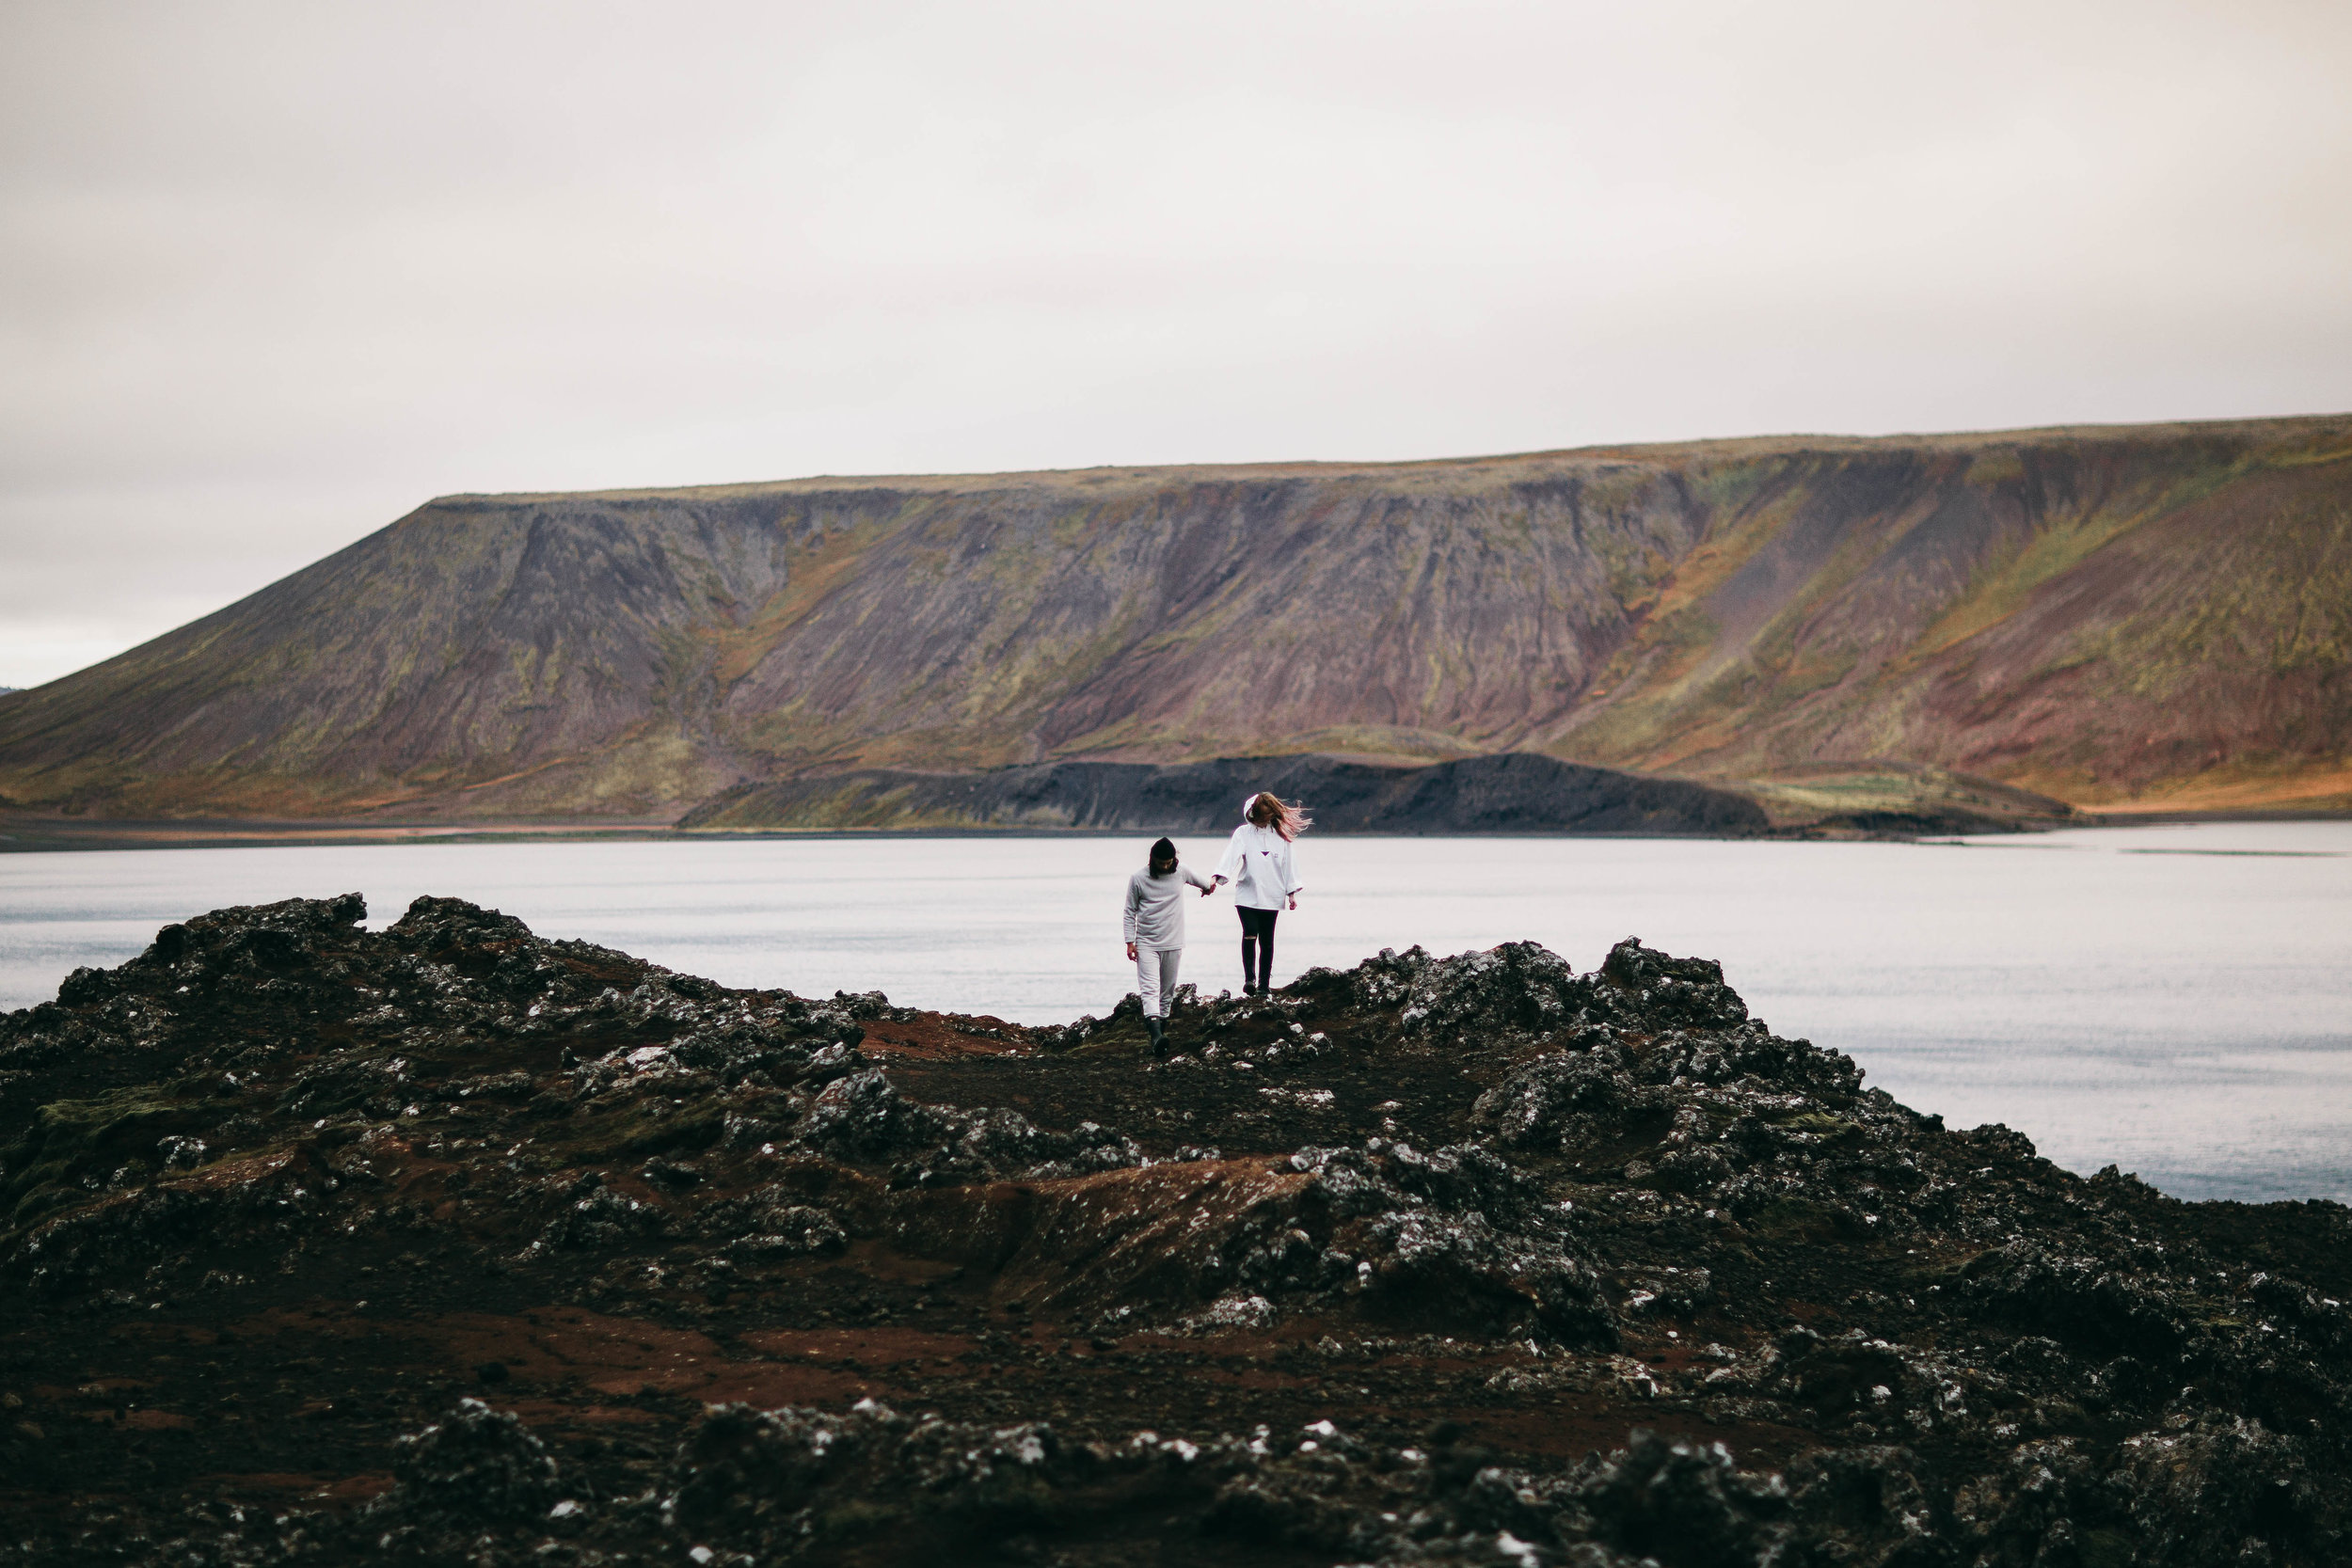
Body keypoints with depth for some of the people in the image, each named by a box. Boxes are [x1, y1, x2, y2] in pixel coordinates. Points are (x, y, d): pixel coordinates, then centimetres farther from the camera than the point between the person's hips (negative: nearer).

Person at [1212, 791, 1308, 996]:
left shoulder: (1280, 836, 9)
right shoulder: (1243, 833, 2)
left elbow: (1287, 864, 12)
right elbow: (1231, 856, -10)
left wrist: (1292, 893, 9)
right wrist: (1218, 878, -25)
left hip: (1271, 896, 2)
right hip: (1247, 896, -2)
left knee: (1267, 940, 2)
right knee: (1250, 933, -19)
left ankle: (1264, 984, 7)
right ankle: (1249, 977, -14)